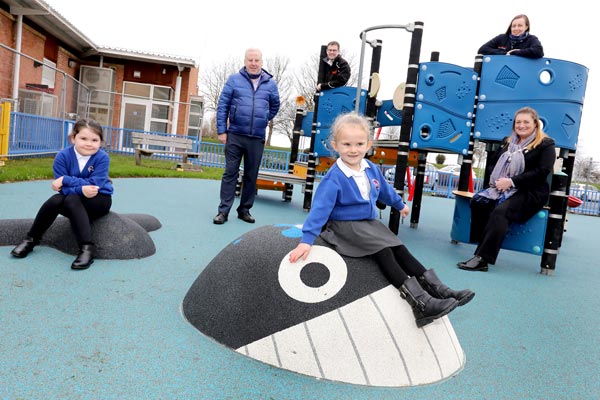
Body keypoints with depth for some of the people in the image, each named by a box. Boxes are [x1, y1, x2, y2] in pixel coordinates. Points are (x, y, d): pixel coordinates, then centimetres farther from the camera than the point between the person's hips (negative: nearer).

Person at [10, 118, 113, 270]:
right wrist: (81, 189, -34)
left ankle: (87, 248, -38)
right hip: (73, 202, 3)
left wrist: (66, 180, -25)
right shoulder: (63, 156, -11)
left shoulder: (102, 158, -17)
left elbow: (93, 185, -25)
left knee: (72, 200, -32)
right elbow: (63, 188, -16)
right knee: (55, 200, -26)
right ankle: (31, 240, -6)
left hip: (100, 200, -3)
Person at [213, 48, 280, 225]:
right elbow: (222, 106, 0)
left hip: (257, 138, 2)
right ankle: (223, 210, 3)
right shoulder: (234, 80, 2)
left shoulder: (270, 83, 7)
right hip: (235, 136, -2)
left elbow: (275, 106, 21)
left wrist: (263, 120, 13)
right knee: (230, 172, -1)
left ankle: (244, 209, 20)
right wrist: (221, 130, -5)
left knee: (251, 175, 8)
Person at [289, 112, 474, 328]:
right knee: (383, 251, -23)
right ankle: (419, 302, -29)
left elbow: (385, 189, 23)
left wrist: (400, 204, 38)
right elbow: (320, 209, -25)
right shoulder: (333, 178, -20)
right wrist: (306, 240, -31)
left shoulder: (371, 169, 3)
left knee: (399, 248, -4)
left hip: (370, 223, 7)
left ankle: (437, 289, -1)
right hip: (345, 226, -7)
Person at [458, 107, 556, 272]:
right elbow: (491, 164, 21)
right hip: (502, 188, 6)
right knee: (477, 201, -23)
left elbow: (542, 172, -11)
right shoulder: (508, 142, 21)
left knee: (500, 211, -33)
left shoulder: (545, 145, 2)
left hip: (530, 192, -6)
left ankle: (482, 258, -38)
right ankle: (484, 248, -27)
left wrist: (512, 182, -19)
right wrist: (495, 178, -3)